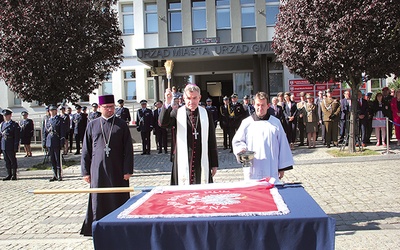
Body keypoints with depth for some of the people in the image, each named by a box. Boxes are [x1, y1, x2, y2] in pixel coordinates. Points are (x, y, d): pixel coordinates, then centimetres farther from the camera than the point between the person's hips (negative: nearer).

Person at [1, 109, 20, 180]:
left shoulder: (15, 125, -2)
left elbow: (17, 137, -6)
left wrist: (16, 147, -12)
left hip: (11, 146, -5)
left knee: (13, 160, 2)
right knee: (7, 161, 10)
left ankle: (14, 175, 9)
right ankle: (9, 175, 17)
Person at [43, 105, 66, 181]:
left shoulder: (60, 120, -2)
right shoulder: (48, 120, 13)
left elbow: (63, 132, -6)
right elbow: (45, 132, 16)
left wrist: (62, 143, -13)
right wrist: (44, 143, 10)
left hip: (56, 143, -5)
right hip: (49, 143, 5)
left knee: (58, 159, -2)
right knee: (52, 160, 9)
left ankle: (59, 175, 4)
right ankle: (55, 175, 16)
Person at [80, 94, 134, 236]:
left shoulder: (121, 125, 3)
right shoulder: (92, 125, 7)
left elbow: (128, 149, 0)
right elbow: (86, 150, 9)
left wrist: (128, 170, -7)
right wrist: (86, 171, 4)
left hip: (117, 171, -1)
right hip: (98, 170, 1)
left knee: (118, 199, 5)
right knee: (98, 200, 5)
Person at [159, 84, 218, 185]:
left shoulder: (206, 114, 8)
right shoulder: (177, 113, 3)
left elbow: (212, 141, 9)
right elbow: (163, 123, -16)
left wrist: (214, 164, 8)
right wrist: (167, 103, -28)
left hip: (202, 164, 2)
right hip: (182, 164, -1)